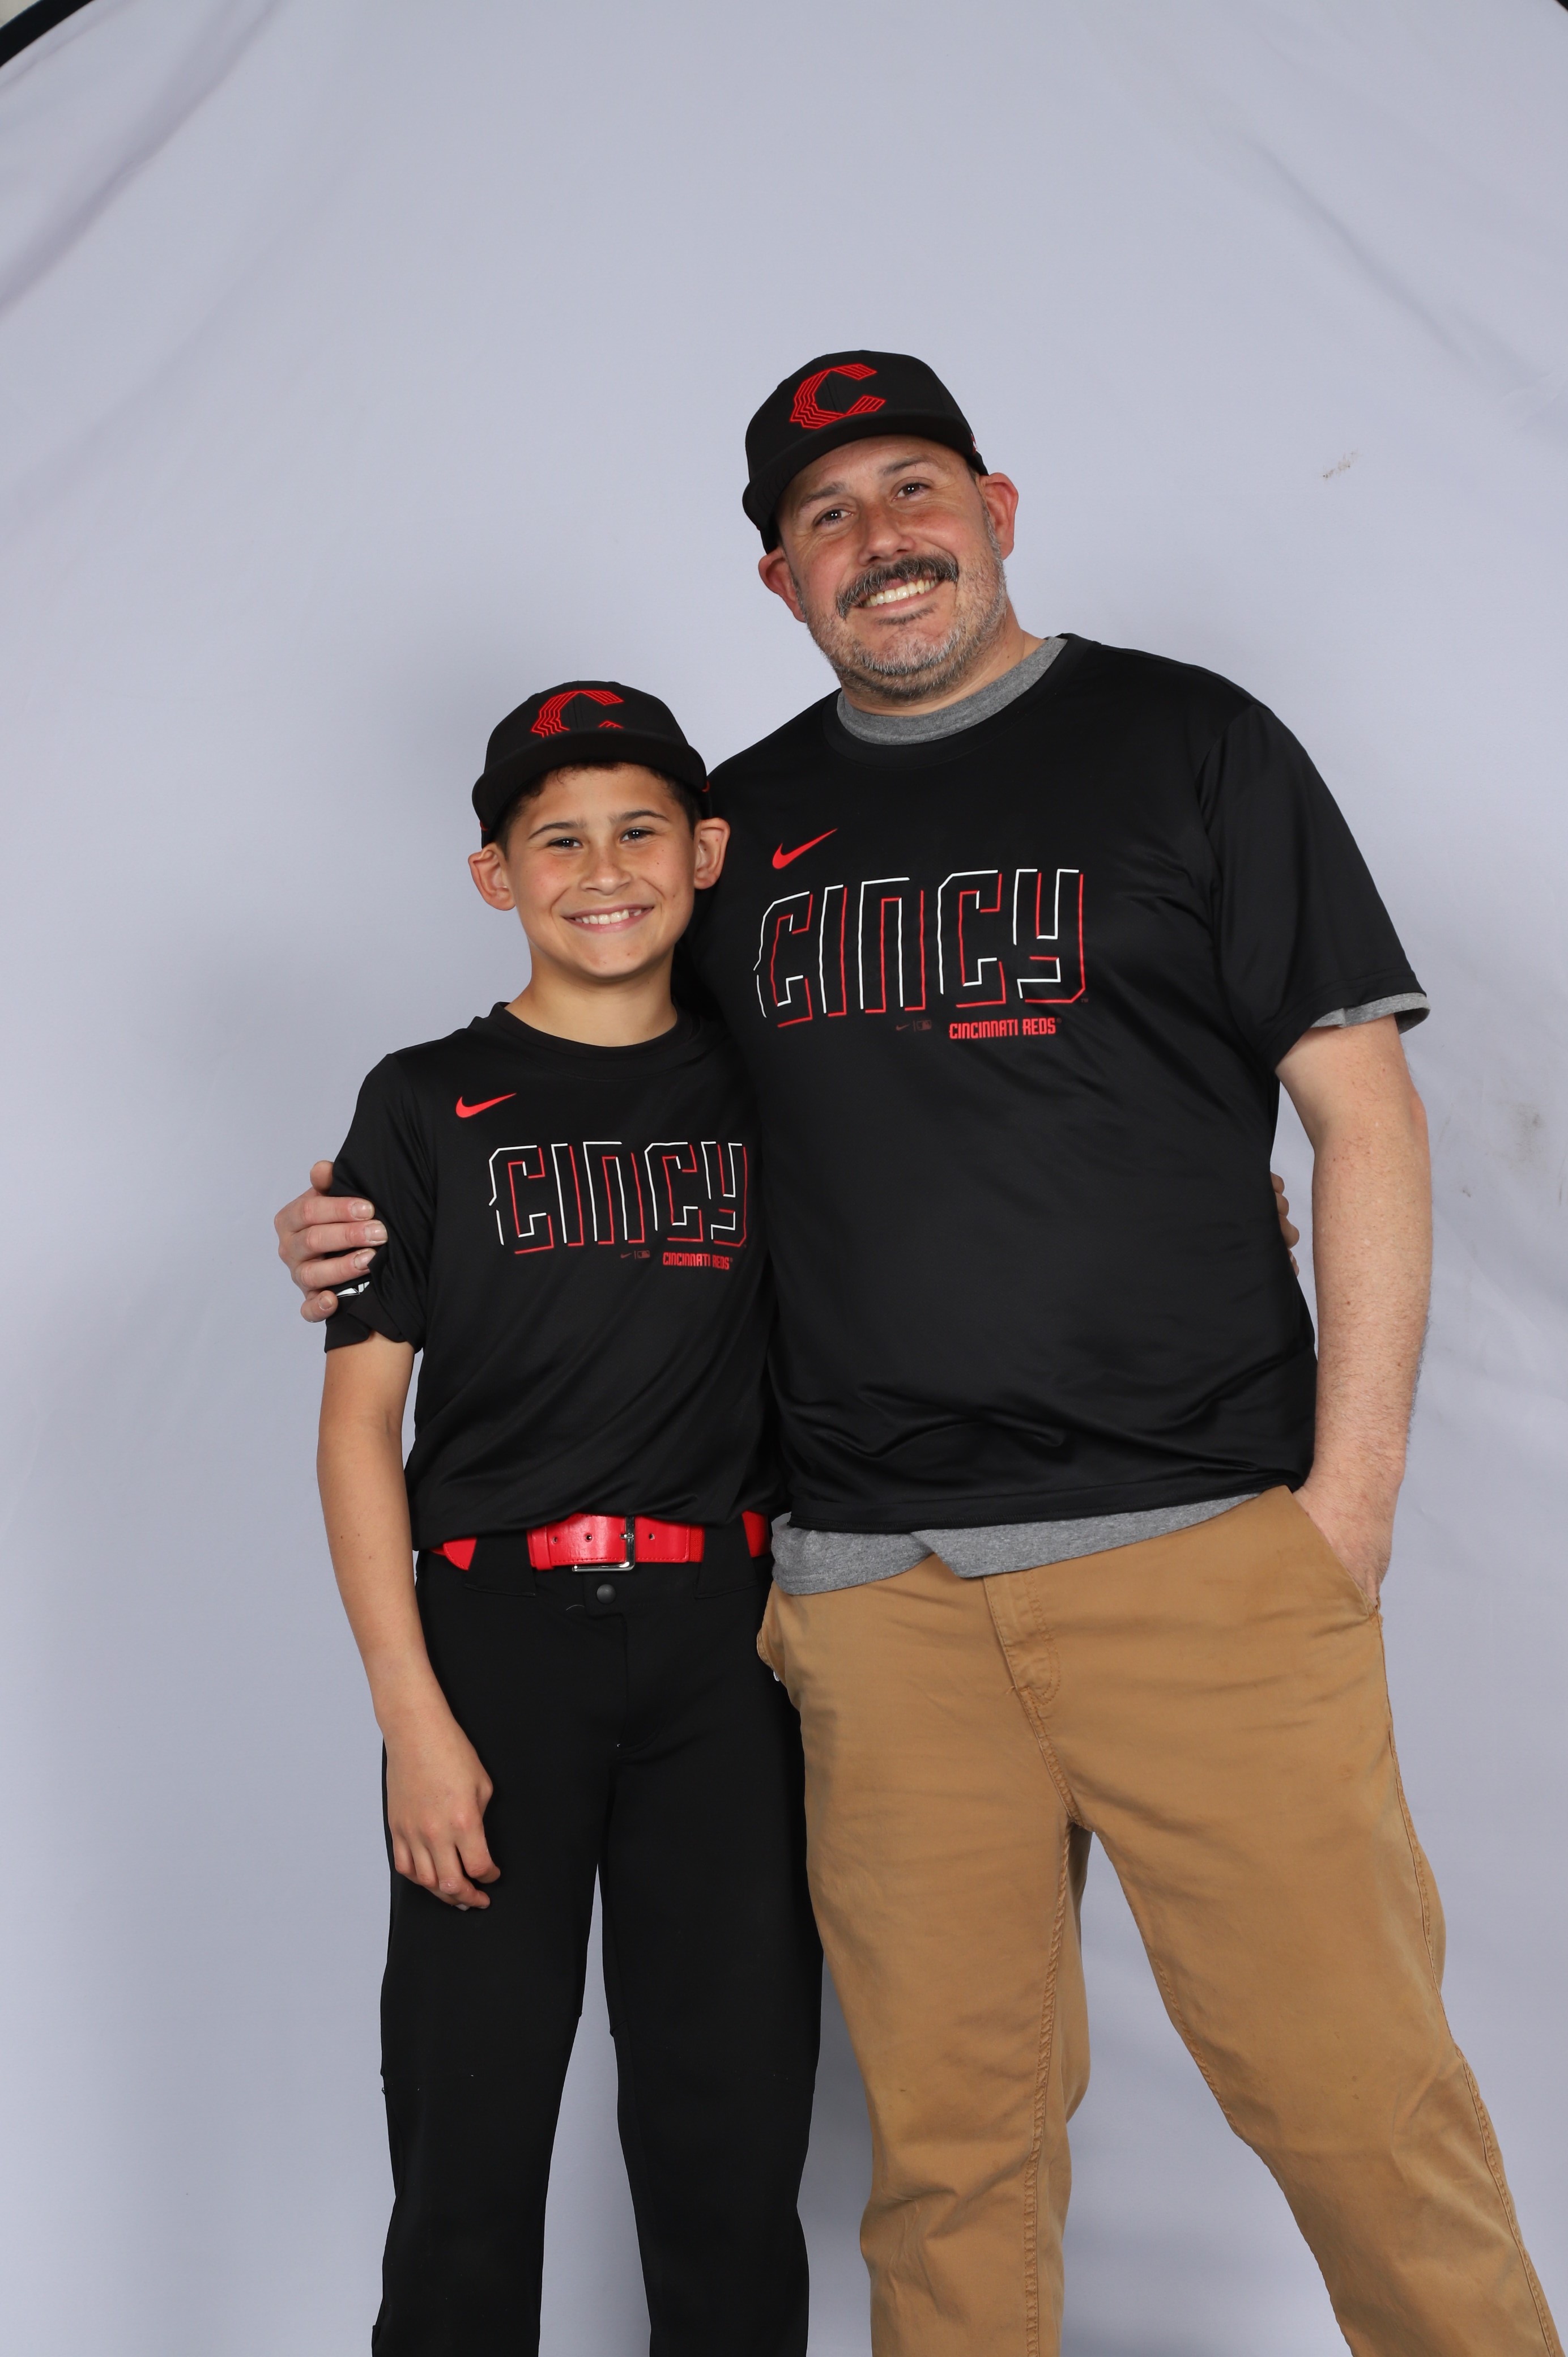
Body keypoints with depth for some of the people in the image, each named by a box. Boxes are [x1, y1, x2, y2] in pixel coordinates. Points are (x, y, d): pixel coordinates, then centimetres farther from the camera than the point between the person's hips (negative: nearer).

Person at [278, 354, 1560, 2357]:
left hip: (1204, 1542, -2)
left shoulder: (1190, 744, 6)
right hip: (876, 1586, 3)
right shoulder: (743, 823, 16)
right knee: (950, 2139, 7)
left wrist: (1353, 1485, -6)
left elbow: (1362, 1112, 2)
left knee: (1355, 2092, -2)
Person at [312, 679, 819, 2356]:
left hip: (722, 1644, 2)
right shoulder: (428, 1105, 3)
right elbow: (358, 1420, 0)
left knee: (732, 2113, 7)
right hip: (496, 1633, -1)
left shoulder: (762, 1093, 10)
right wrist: (410, 1709, -8)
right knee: (471, 2106, 4)